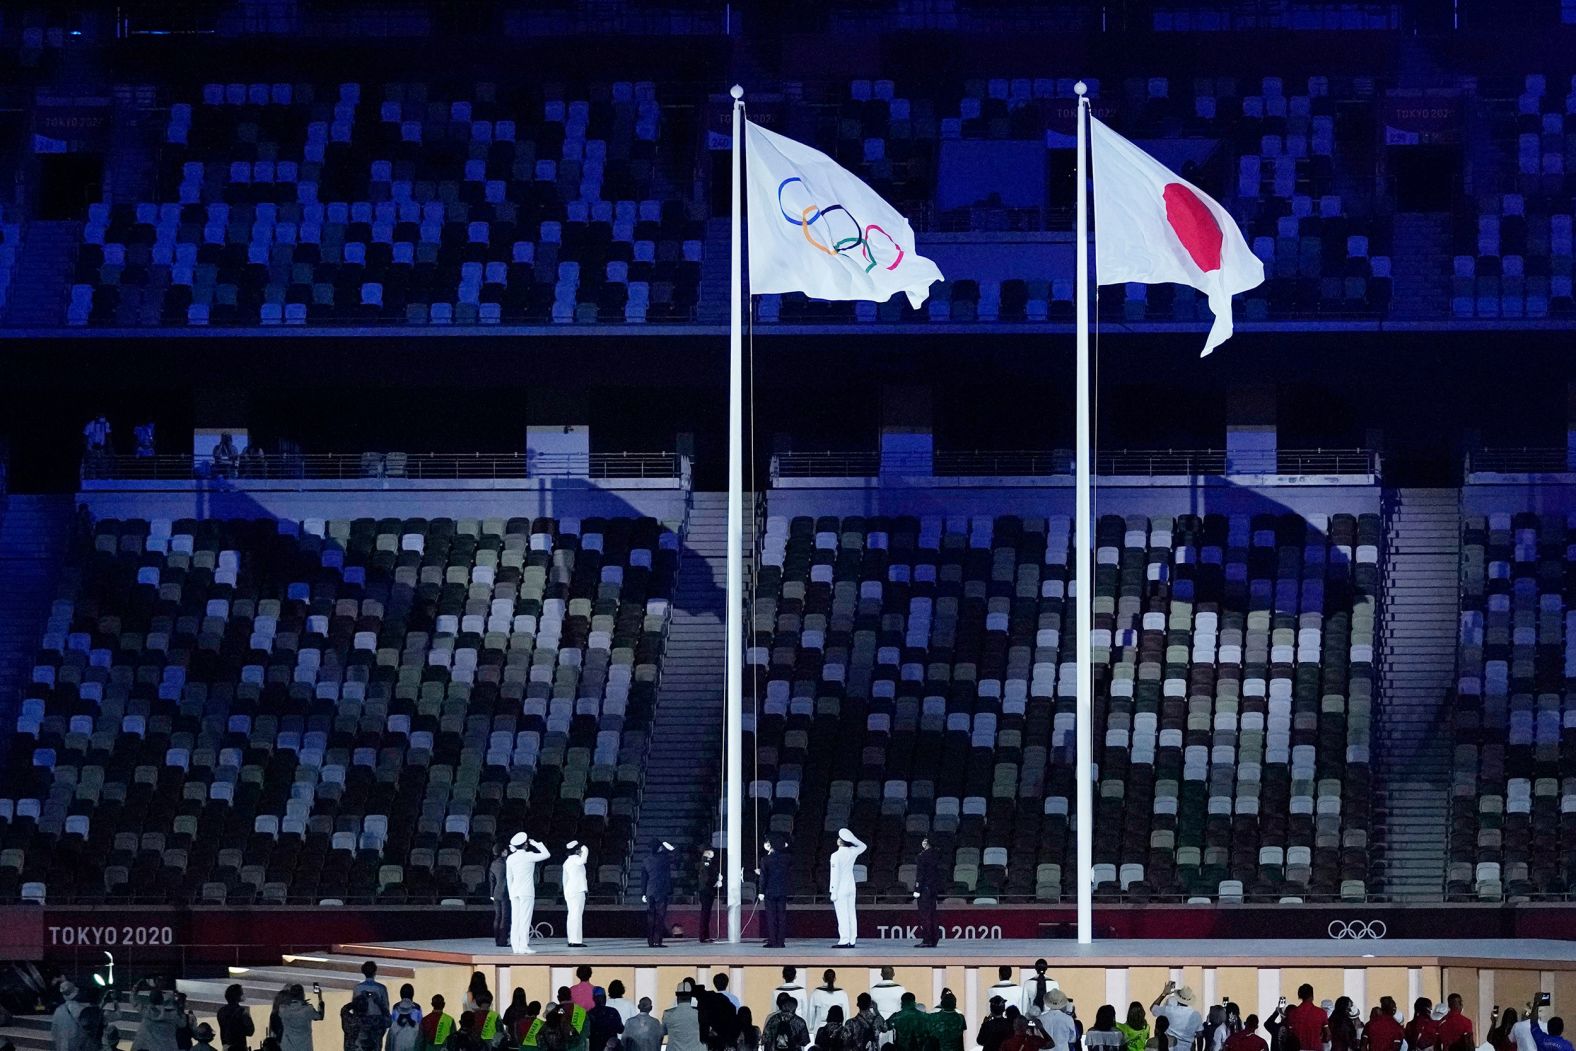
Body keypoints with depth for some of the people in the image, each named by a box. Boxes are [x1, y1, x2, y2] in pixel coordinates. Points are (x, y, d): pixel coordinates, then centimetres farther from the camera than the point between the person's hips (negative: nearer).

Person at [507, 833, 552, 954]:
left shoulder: (510, 858, 8)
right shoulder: (529, 856, -9)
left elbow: (509, 877, 13)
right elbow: (546, 854, -1)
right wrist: (536, 844, 7)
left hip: (514, 892, 5)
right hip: (526, 891, -5)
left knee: (515, 920, 5)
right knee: (525, 919, -6)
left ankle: (515, 946, 4)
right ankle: (523, 946, -10)